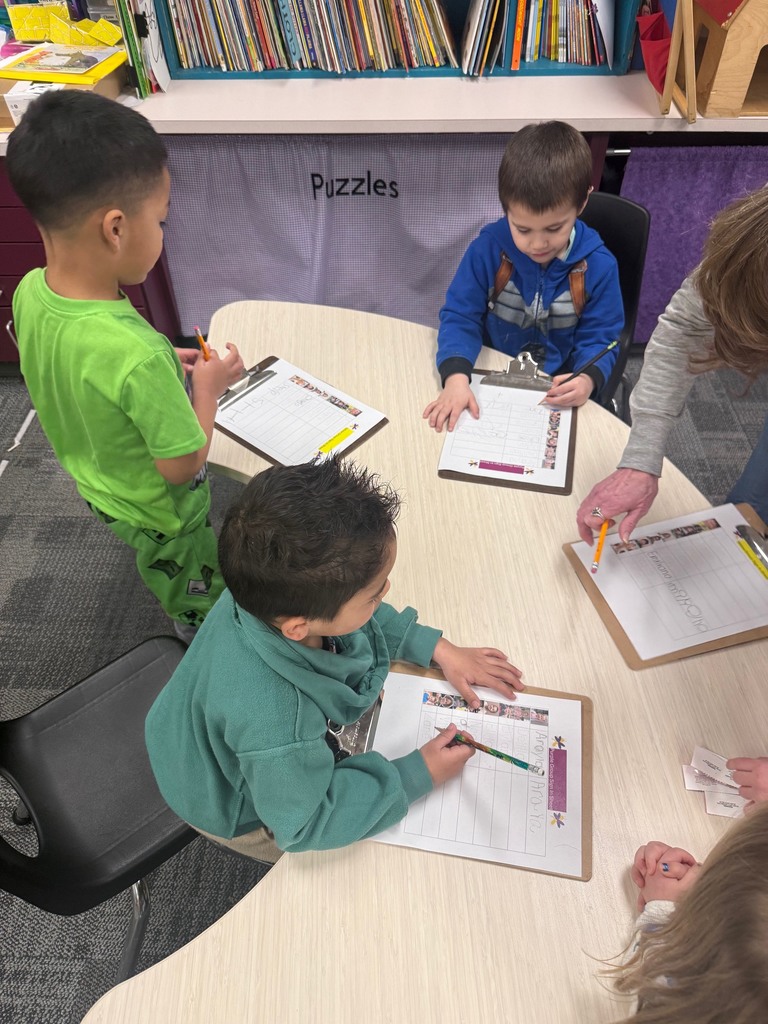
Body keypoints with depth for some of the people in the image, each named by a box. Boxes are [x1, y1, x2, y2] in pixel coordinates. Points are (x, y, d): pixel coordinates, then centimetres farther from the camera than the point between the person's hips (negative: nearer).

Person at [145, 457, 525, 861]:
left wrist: (439, 649, -12)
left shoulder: (273, 596, -31)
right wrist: (417, 775, -24)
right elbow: (304, 825, -27)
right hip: (230, 810, -5)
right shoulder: (277, 728, -50)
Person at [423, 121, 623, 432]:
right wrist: (456, 377, -29)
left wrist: (588, 378, -27)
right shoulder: (487, 249, -10)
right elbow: (460, 315, -9)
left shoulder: (598, 265, -9)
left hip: (560, 394, 1)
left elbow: (599, 337, -3)